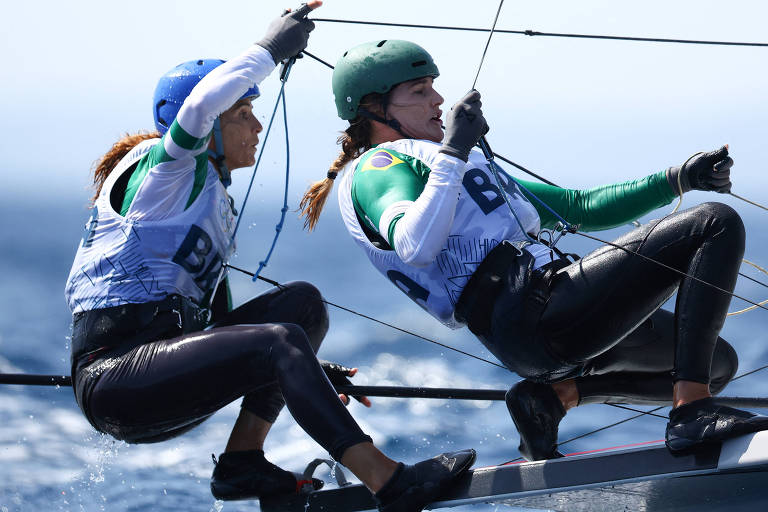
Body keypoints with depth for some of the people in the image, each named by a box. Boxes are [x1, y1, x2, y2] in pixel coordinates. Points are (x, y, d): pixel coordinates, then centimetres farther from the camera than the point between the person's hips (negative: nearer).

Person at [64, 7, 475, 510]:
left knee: (303, 302, -2)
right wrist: (271, 49, -13)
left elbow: (218, 322, 25)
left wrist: (308, 371, 19)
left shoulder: (212, 201, 23)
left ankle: (243, 460, -9)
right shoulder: (166, 168, -1)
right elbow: (201, 103, -26)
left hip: (163, 361, 9)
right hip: (112, 377, -9)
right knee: (281, 340, -26)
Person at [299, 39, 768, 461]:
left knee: (717, 362, 23)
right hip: (531, 312, -10)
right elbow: (415, 247, -21)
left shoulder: (470, 170, 31)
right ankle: (691, 413, -21)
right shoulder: (378, 167, 3)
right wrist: (452, 153, -16)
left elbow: (580, 208, 30)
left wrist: (677, 180, 20)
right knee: (717, 226, -10)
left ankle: (557, 393, 7)